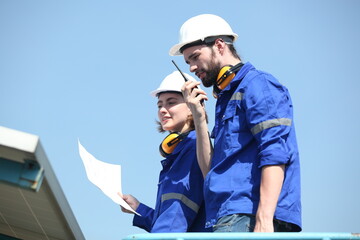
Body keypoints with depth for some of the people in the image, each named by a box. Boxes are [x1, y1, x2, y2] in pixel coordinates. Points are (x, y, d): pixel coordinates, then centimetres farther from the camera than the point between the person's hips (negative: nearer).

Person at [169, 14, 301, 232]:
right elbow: (211, 171, 19)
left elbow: (275, 154, -14)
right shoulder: (226, 98, 25)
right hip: (227, 220, 9)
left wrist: (263, 220, -23)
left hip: (249, 217, -9)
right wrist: (199, 118, 12)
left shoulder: (257, 84, -1)